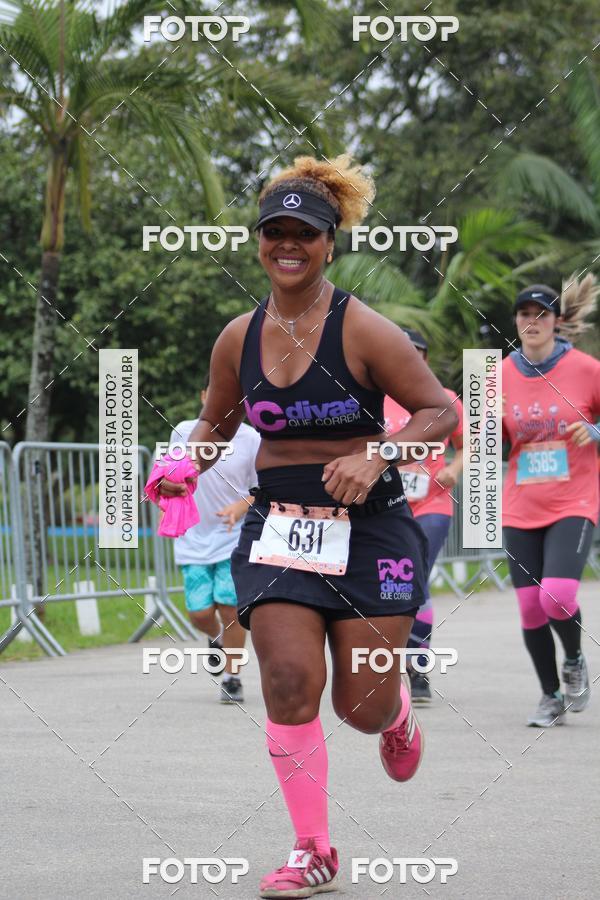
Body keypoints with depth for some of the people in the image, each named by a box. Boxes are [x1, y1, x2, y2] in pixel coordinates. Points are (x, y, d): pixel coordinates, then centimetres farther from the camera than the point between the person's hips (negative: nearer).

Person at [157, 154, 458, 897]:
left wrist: (373, 458, -22)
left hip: (369, 526, -3)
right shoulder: (239, 339, 3)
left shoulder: (363, 331, -10)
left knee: (362, 704, 0)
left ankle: (396, 715, 41)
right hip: (278, 526, 3)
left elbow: (440, 411, -8)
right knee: (290, 682, -13)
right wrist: (187, 467, -1)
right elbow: (217, 420, 19)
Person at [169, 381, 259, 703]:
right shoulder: (182, 433, 0)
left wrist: (241, 506, -19)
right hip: (193, 541, 2)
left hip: (235, 539, -2)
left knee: (229, 605, -10)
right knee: (200, 613, -3)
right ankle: (218, 640, 33)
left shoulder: (250, 439, -6)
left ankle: (231, 677, 7)